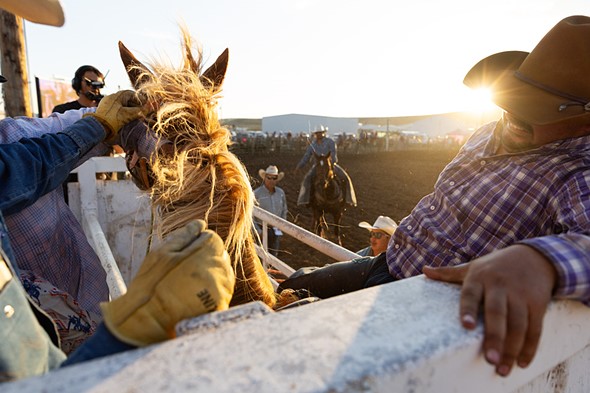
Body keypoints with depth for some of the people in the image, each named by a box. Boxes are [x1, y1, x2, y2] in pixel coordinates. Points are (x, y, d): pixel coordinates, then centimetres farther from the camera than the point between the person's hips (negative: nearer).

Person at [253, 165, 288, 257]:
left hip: (276, 230, 4)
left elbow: (284, 211, 14)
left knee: (274, 254, 13)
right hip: (262, 230, -4)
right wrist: (258, 231, -14)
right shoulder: (256, 193, -12)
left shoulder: (280, 193, 2)